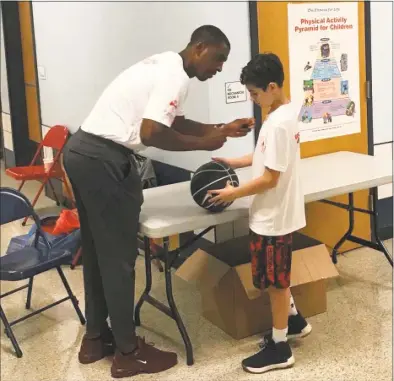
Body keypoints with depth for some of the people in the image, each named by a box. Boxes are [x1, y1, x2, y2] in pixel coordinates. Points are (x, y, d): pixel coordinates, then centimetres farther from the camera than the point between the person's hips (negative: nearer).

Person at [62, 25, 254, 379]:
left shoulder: (164, 65, 18)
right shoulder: (175, 77, -13)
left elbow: (172, 122, 25)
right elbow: (151, 134, -22)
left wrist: (221, 129, 17)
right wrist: (204, 143, -10)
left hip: (82, 151, 10)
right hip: (105, 159, -10)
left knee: (97, 251, 17)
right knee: (118, 256, 0)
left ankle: (95, 338, 30)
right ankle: (128, 353, 12)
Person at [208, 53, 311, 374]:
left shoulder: (278, 123, -25)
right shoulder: (285, 112, 5)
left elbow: (270, 178, -24)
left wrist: (234, 193, -15)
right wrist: (234, 163, 10)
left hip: (273, 215, -9)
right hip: (278, 212, 10)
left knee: (275, 281, 4)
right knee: (277, 277, 24)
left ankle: (279, 347, 18)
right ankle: (294, 320, 41)